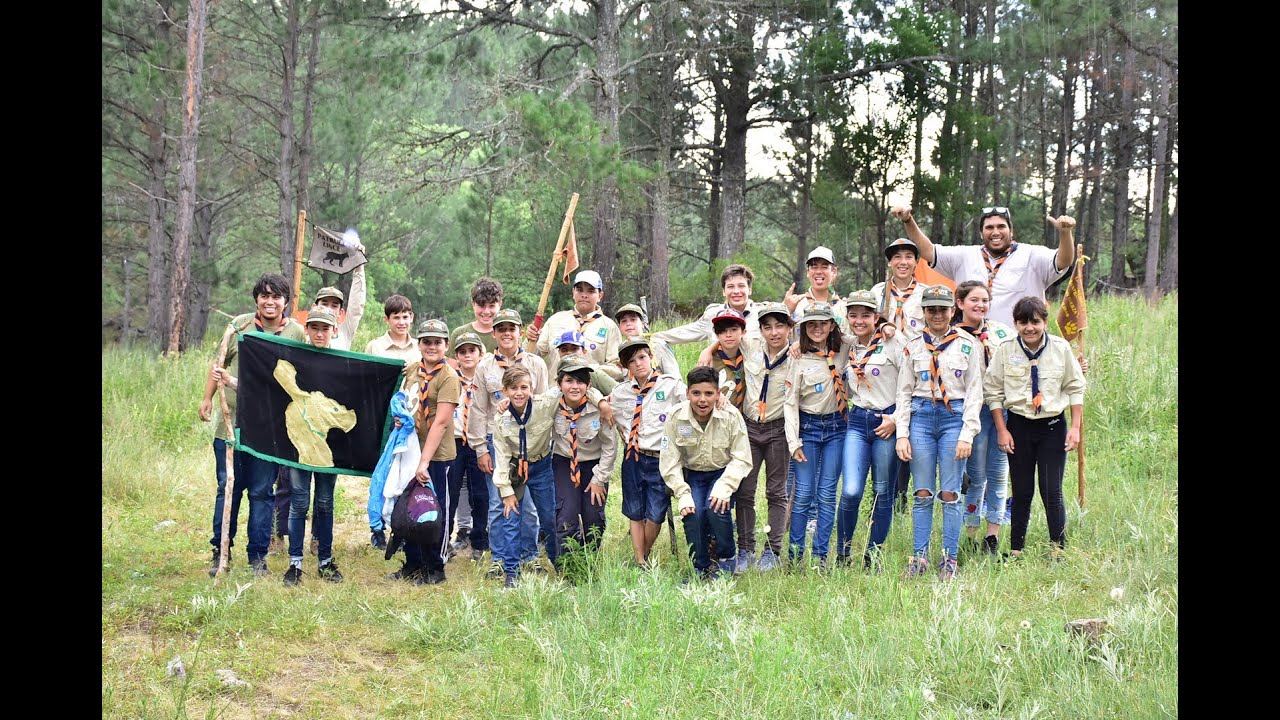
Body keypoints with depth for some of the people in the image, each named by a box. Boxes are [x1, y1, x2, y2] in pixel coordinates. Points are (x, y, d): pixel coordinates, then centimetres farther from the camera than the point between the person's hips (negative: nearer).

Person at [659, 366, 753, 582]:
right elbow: (669, 463, -9)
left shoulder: (731, 416, -18)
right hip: (691, 475, 2)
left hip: (723, 473, -1)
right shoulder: (676, 417, -15)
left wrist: (724, 488, -27)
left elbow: (741, 459, -13)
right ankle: (700, 570, -3)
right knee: (691, 514, -24)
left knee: (716, 507, -29)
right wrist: (683, 494, -19)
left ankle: (726, 562, -4)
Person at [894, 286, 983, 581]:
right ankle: (919, 557, 8)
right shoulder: (914, 346, 9)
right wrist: (902, 434, 1)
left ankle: (949, 560, 6)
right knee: (923, 494, 2)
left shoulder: (968, 344, 4)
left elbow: (974, 391, 2)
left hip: (954, 417, -2)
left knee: (950, 495, -1)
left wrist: (967, 434, -5)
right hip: (921, 417, 2)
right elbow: (904, 392, 10)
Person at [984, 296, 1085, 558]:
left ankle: (1059, 551, 5)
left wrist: (1075, 427, -1)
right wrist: (1002, 430, -2)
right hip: (1019, 426, 1)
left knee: (1052, 492, -4)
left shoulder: (1061, 348, -4)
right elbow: (993, 391, 1)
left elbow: (1075, 388, 4)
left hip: (1053, 426, -1)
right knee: (1022, 492, 6)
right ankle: (1015, 551, 14)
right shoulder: (1004, 351, -5)